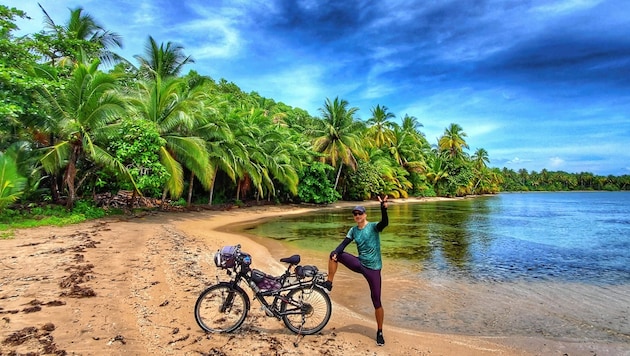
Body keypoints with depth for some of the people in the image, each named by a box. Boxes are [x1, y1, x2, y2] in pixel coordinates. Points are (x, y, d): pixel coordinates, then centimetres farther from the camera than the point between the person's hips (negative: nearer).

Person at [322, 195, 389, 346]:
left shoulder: (373, 227, -11)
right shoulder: (353, 230, 3)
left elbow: (385, 222, -31)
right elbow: (344, 244, -5)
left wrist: (383, 209, -50)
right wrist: (335, 253, -25)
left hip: (373, 268, -4)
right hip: (359, 264, 4)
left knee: (377, 302, 0)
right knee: (334, 255, -12)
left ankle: (379, 332, 21)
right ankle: (329, 283, 0)